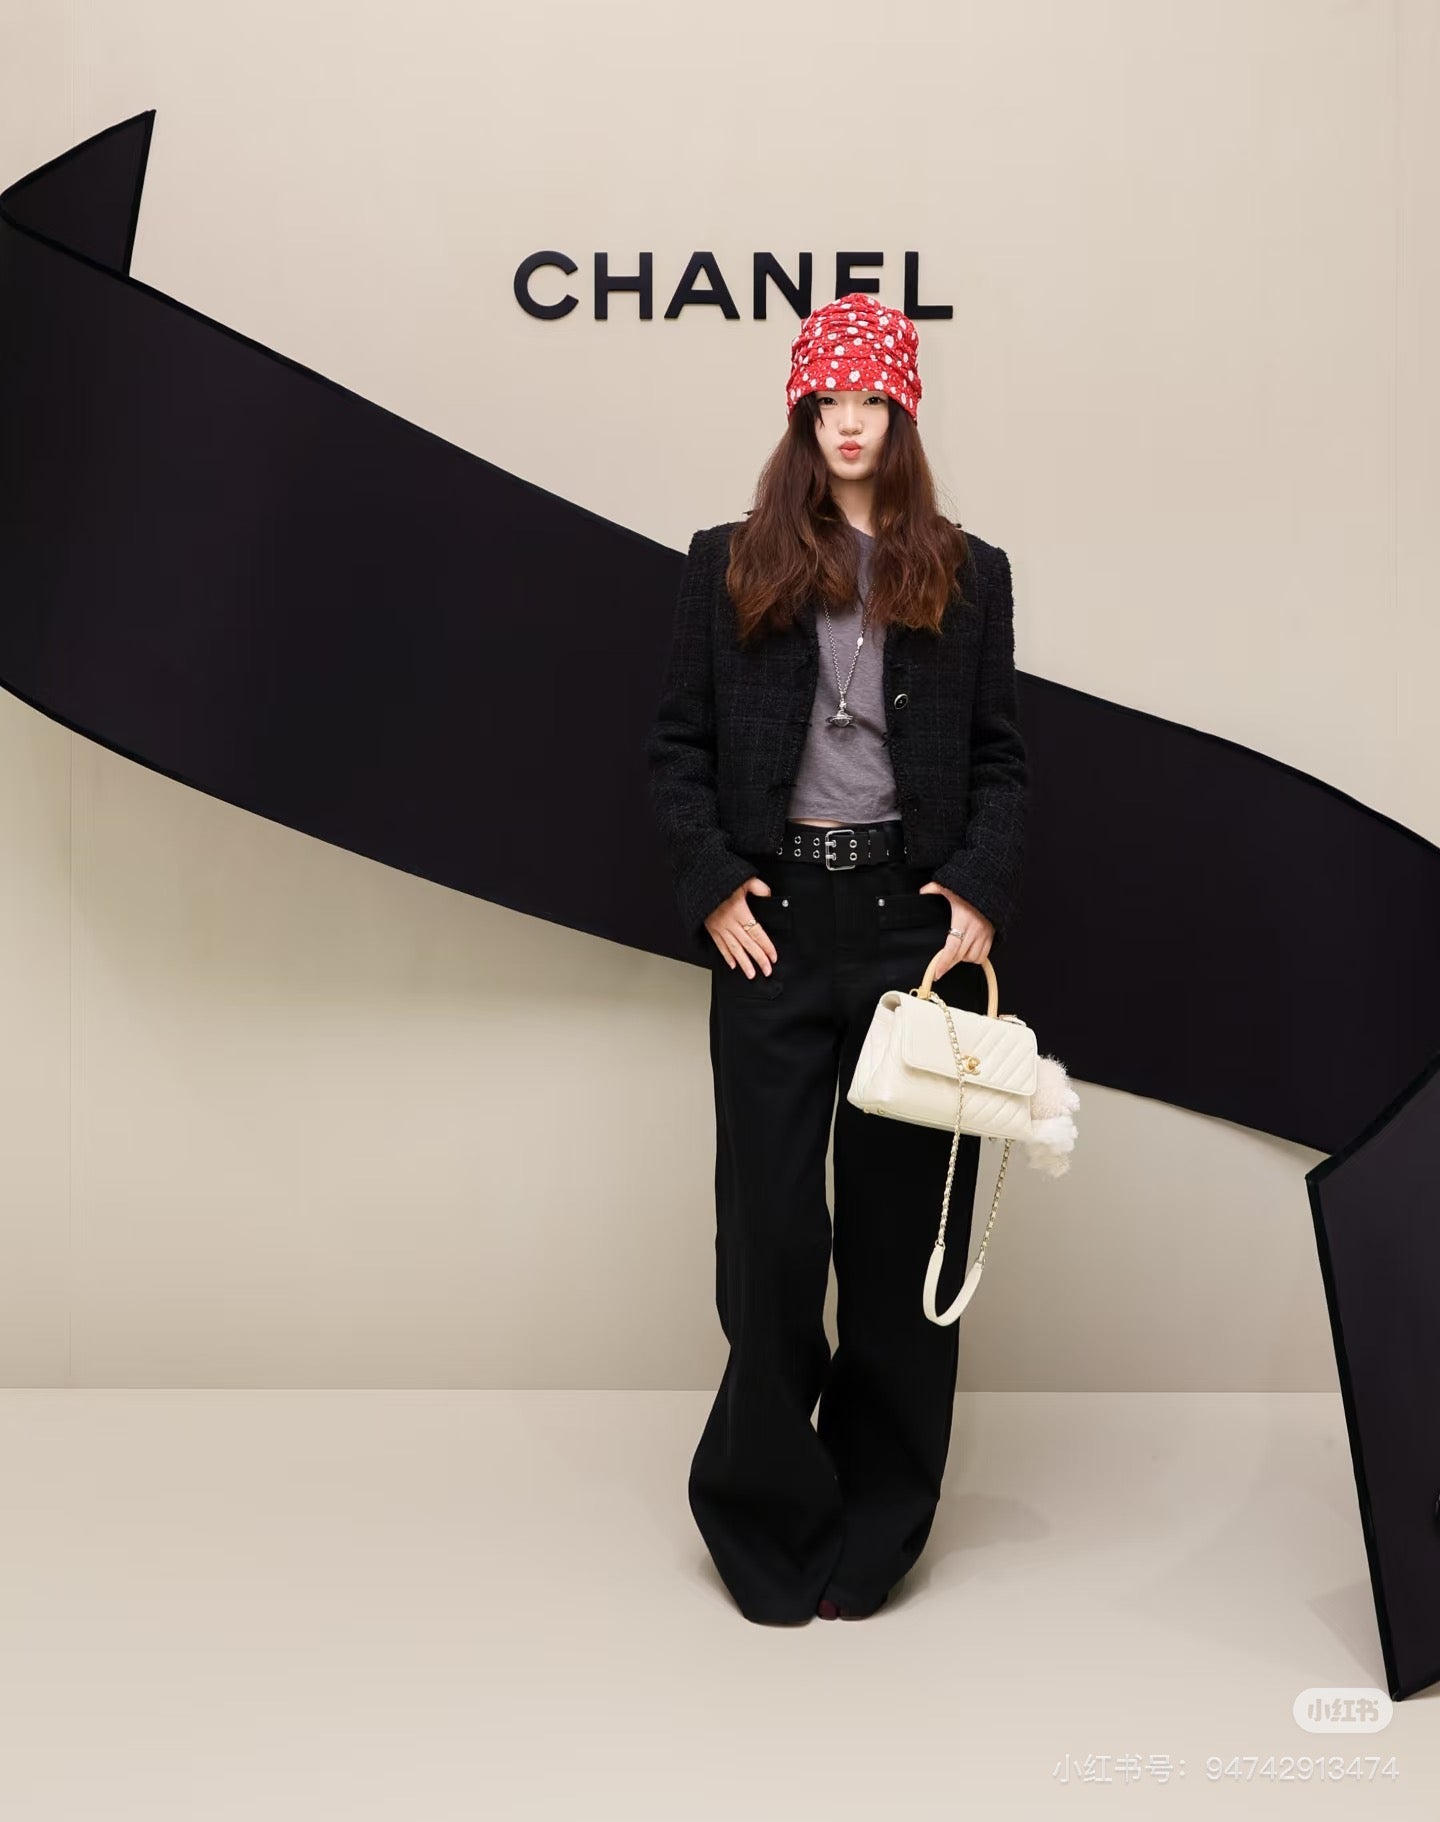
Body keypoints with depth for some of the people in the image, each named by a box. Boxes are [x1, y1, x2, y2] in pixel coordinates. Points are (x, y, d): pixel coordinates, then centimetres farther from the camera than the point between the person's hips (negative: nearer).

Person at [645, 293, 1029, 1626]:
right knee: (770, 1217, 2)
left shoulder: (968, 575, 11)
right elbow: (677, 743, 6)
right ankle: (770, 1516, 21)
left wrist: (982, 893, -4)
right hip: (775, 916, -1)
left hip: (916, 912, 1)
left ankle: (875, 1527, 24)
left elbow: (1002, 756, 9)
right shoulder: (730, 564, 9)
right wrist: (712, 887, -5)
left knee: (905, 1218, 6)